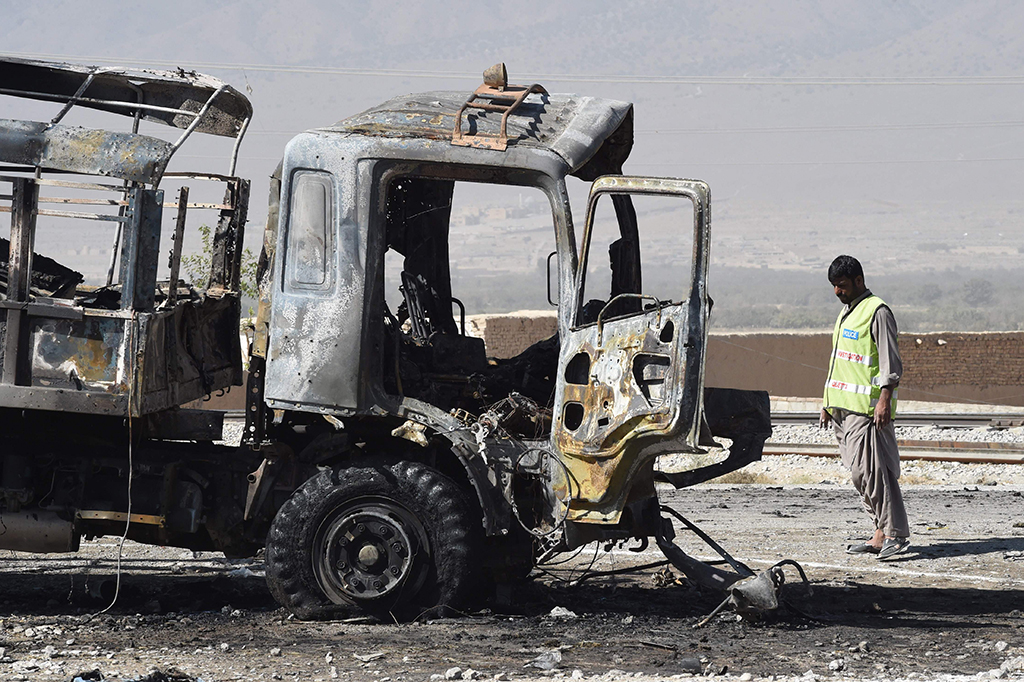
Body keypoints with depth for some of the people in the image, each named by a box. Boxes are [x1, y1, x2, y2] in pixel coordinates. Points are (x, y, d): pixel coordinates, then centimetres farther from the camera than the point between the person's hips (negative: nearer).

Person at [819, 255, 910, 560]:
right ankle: (881, 534, 9)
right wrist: (829, 403, 25)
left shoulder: (877, 312, -8)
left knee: (868, 469, -15)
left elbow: (891, 361, -13)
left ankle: (897, 534, -14)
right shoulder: (845, 313, 20)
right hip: (843, 407, 9)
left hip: (866, 408, -9)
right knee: (860, 472, 7)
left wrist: (885, 399, -22)